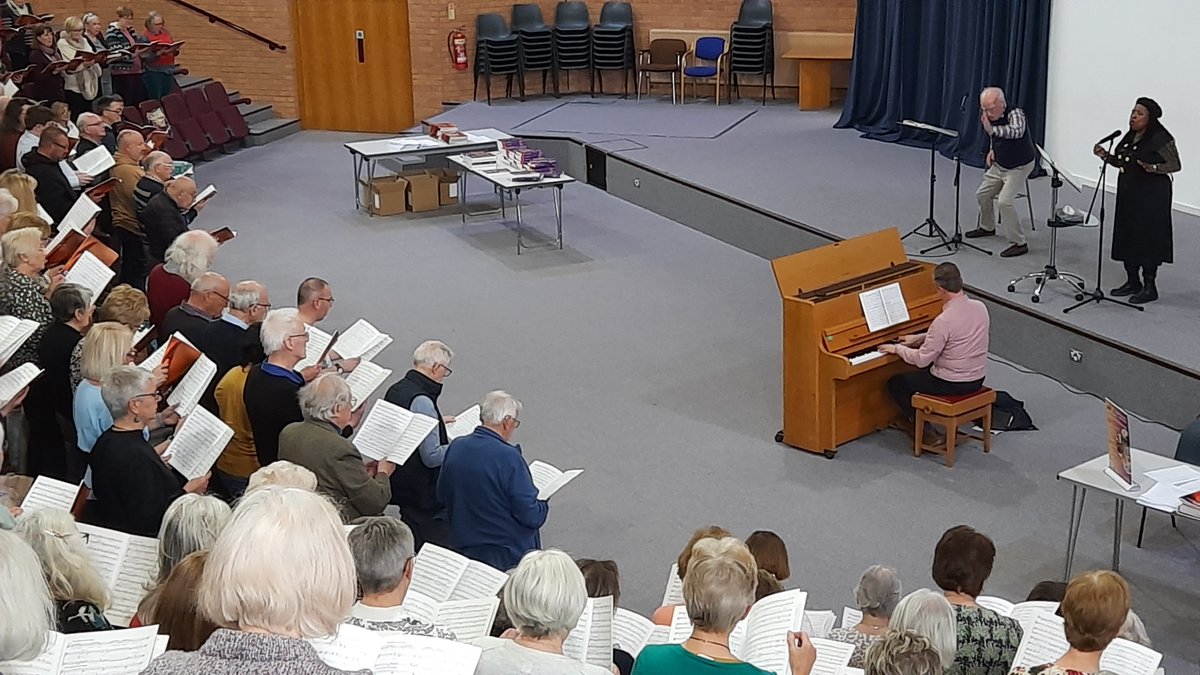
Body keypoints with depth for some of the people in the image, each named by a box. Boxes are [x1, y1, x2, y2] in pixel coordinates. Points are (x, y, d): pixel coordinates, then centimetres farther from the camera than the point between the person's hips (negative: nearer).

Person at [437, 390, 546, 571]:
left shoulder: (455, 447, -3)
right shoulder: (508, 457, -22)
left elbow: (442, 497, 11)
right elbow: (531, 516, -19)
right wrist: (543, 504, 2)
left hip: (462, 548, 7)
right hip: (509, 556, -7)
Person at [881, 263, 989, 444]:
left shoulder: (944, 320, -27)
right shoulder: (980, 307, -4)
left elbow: (922, 359, -19)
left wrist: (897, 349, -2)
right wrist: (920, 338, 20)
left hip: (952, 384, -8)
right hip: (978, 379, 8)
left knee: (895, 383, 12)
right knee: (928, 368, 34)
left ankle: (926, 433, 12)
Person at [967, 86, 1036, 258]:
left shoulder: (1015, 114, -29)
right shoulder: (988, 117, -6)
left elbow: (1017, 132, -51)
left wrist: (992, 129, -54)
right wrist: (992, 150, 2)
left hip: (1019, 166, -8)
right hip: (999, 165, 8)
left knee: (1004, 201, -22)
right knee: (982, 194, 16)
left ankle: (1019, 243, -15)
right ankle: (987, 227, 43)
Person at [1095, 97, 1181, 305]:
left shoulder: (1161, 139, -14)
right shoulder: (1130, 136, 9)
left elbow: (1176, 165, -11)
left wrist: (1154, 168, -28)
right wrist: (1106, 156, 3)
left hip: (1151, 196, -8)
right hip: (1128, 194, 8)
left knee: (1147, 239, -4)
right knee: (1126, 237, 11)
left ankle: (1149, 287, 5)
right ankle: (1132, 281, 22)